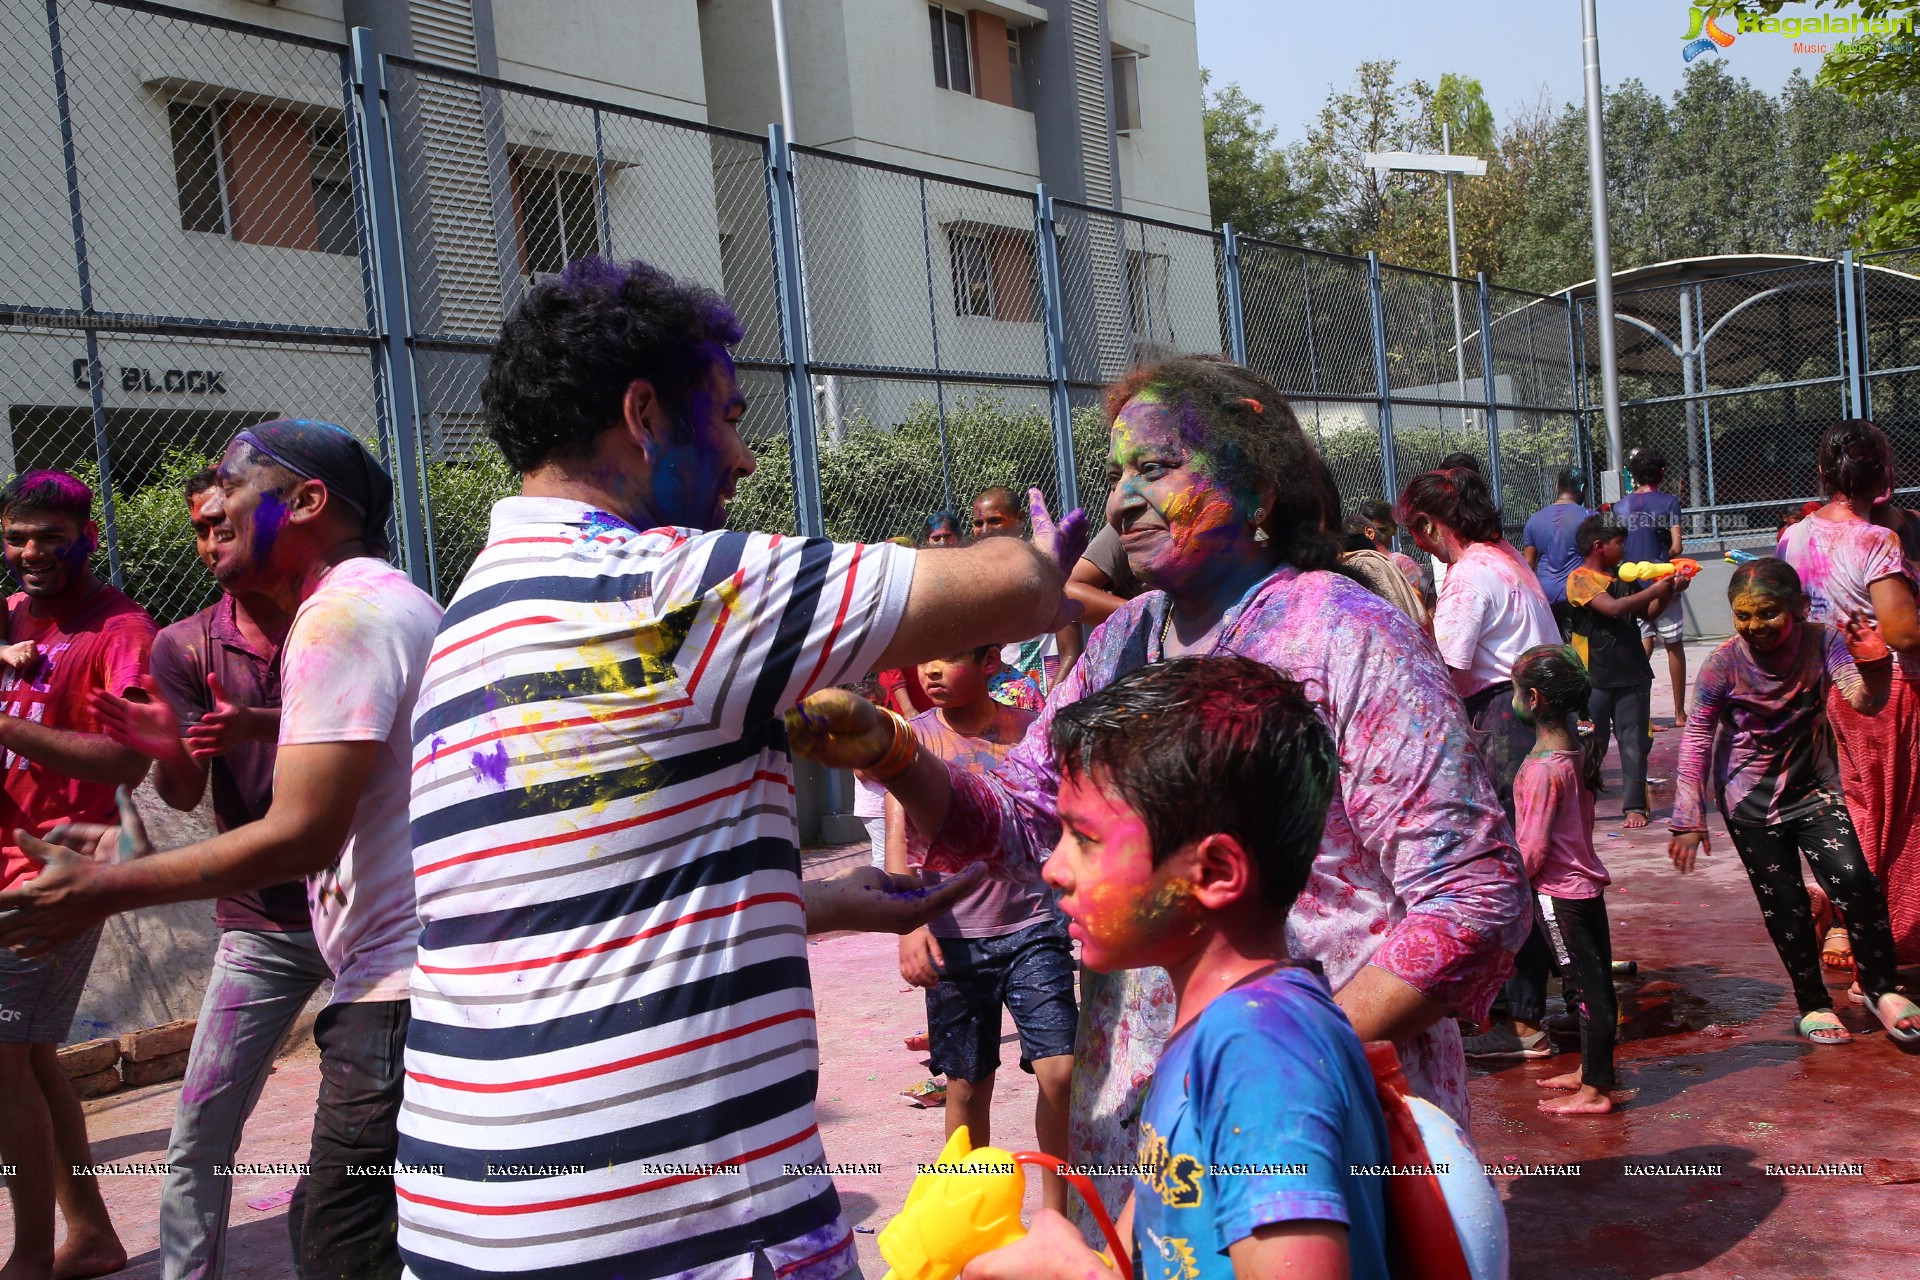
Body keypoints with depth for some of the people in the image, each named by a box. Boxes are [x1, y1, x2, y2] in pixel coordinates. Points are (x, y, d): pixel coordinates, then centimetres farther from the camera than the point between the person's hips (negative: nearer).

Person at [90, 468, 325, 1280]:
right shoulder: (184, 647, 3)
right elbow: (182, 795, -2)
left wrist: (257, 726, -36)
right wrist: (167, 748, -25)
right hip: (259, 927, 2)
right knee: (200, 1134, 0)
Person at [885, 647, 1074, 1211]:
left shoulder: (1032, 728, 3)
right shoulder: (913, 736, 1)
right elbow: (897, 833, -9)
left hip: (1031, 926, 0)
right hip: (952, 936, 0)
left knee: (1060, 1070, -10)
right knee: (968, 1083, 9)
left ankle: (1056, 1215, 9)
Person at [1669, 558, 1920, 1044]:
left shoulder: (1822, 642, -13)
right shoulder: (1724, 663, -17)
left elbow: (1866, 702, -23)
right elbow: (1697, 738, -12)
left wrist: (1874, 665, -46)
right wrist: (1689, 819, -13)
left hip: (1815, 789, 1)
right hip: (1751, 802, -1)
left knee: (1854, 880, -14)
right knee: (1784, 906, 3)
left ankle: (1881, 989, 6)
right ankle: (1813, 1003, 21)